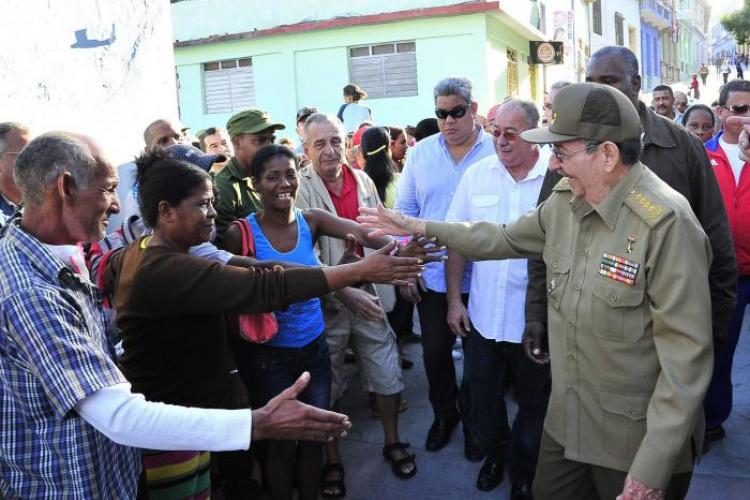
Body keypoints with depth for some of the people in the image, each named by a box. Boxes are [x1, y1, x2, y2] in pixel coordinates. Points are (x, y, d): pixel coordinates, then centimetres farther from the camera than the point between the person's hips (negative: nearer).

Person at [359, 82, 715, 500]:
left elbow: (686, 355, -24)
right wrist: (417, 226, 13)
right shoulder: (566, 198, -1)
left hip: (639, 440, -6)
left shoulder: (666, 223, -25)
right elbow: (504, 239, 14)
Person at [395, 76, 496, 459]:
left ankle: (472, 419, 37)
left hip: (483, 278, -2)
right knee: (434, 353, 16)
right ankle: (444, 413, 41)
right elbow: (405, 211, 6)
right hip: (433, 278, 3)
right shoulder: (421, 154, 1)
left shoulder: (496, 152, -8)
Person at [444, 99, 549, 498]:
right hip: (482, 315, 3)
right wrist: (454, 300, 2)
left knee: (534, 404, 17)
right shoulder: (476, 175, -1)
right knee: (484, 398, 20)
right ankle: (495, 455, 47)